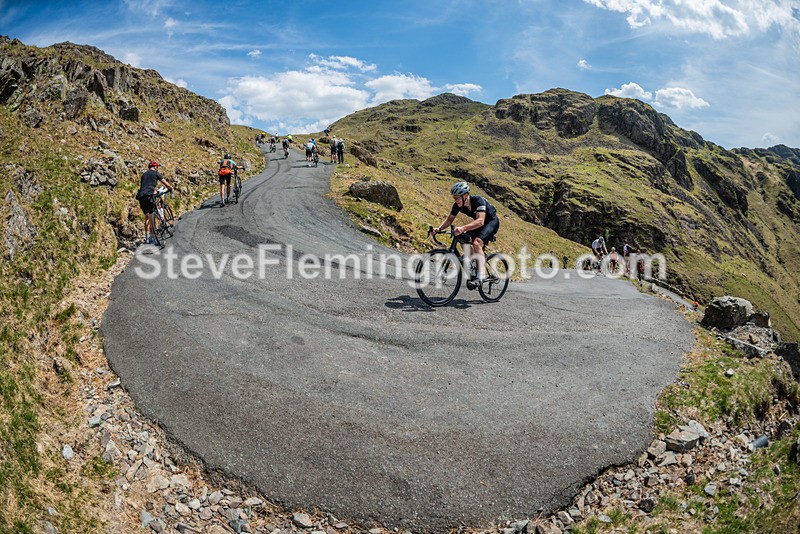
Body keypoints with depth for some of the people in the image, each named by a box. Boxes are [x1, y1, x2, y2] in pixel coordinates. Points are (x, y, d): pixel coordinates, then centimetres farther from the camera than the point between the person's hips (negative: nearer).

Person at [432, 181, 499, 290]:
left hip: (492, 222, -7)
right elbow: (449, 219, -4)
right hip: (478, 223, 7)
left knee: (476, 243, -29)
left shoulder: (478, 200, -34)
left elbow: (480, 221, -46)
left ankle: (481, 276, -26)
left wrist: (463, 228, -59)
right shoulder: (457, 205, -15)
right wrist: (439, 229, -22)